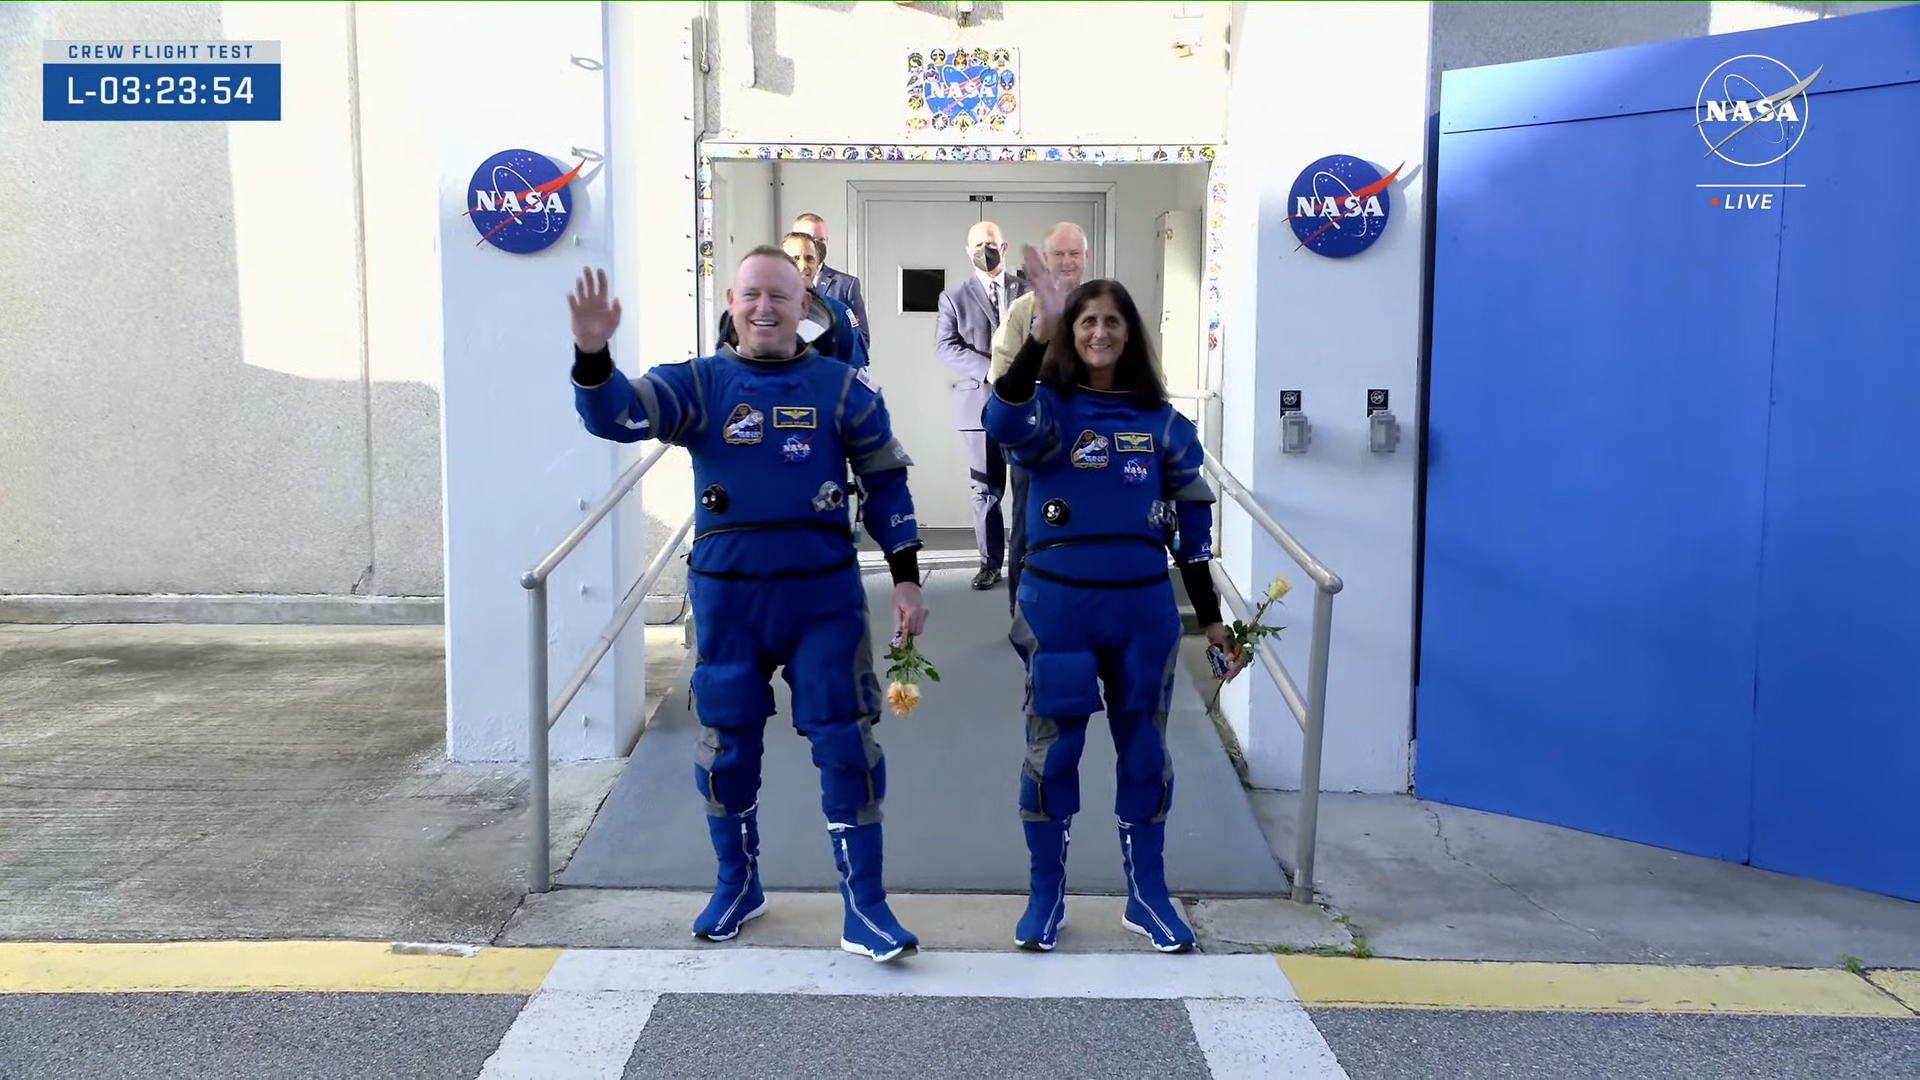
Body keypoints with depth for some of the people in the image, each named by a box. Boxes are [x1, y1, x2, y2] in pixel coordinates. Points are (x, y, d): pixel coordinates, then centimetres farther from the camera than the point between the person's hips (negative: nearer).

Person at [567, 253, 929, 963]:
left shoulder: (843, 388, 1)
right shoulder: (698, 383, 0)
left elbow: (886, 484, 6)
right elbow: (615, 418, -15)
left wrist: (906, 578, 1)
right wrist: (593, 354, -34)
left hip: (825, 596, -1)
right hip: (726, 599, 1)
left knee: (846, 746, -2)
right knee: (726, 747, 12)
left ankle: (864, 909, 10)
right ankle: (737, 886, 34)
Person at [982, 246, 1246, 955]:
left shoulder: (1162, 422, 4)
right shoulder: (1049, 408, -3)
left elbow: (1191, 525, 8)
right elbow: (1003, 421, -29)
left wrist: (1212, 620, 6)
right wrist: (1039, 335, -41)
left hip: (1144, 610, 2)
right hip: (1057, 606, -2)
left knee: (1144, 749, 11)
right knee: (1052, 751, 6)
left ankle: (1148, 897, 26)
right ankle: (1045, 897, 22)